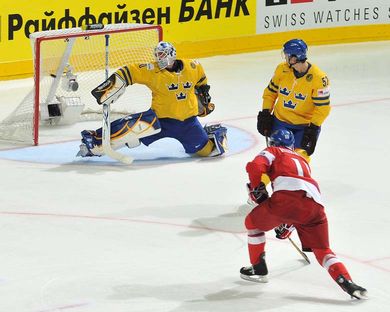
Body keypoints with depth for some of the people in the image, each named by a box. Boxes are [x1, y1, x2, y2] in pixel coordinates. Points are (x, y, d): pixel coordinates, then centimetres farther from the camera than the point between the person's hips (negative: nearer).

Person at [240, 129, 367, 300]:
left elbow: (255, 166, 2)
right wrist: (287, 225, 46)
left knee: (253, 223, 21)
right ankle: (347, 282, -6)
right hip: (315, 204, 5)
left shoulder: (272, 151, 25)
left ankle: (258, 269, 26)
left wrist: (257, 190, 16)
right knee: (322, 249, 15)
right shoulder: (302, 160, 42)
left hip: (287, 198, -5)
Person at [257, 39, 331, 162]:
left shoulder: (318, 78, -21)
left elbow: (323, 107, -16)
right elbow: (271, 91, 6)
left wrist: (313, 127, -18)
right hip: (280, 121, 3)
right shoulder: (282, 69, -8)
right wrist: (265, 113, 1)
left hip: (305, 125, -3)